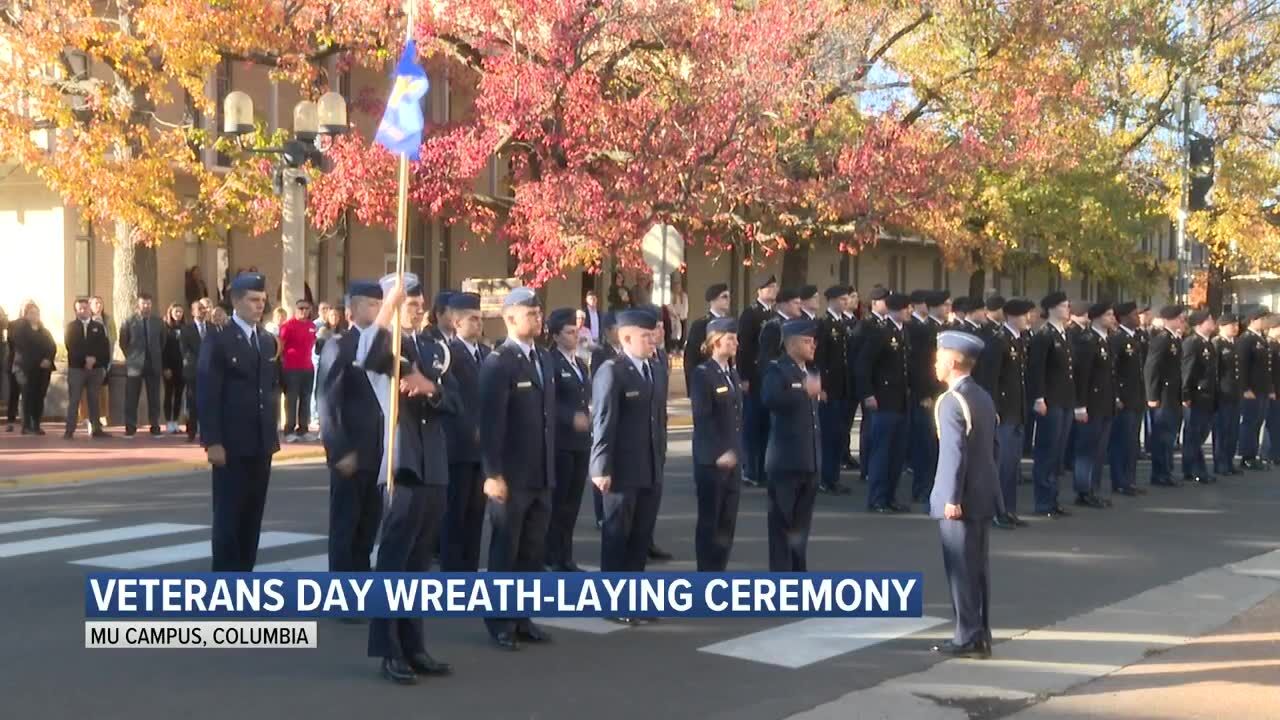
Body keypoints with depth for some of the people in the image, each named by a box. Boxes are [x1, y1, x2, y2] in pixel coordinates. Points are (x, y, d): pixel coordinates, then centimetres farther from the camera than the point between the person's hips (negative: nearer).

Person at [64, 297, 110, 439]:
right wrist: (85, 358, -17)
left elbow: (105, 348, 6)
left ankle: (96, 429, 7)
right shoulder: (71, 327, 6)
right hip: (76, 368, -2)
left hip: (96, 368, 2)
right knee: (73, 400, -3)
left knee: (94, 400, 5)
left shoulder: (98, 327, 11)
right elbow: (71, 346, -6)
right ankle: (69, 430, -3)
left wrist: (94, 359, -7)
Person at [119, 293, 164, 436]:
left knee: (154, 398, 2)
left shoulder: (157, 322, 7)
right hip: (135, 365, -2)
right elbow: (123, 343, 6)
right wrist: (131, 357, 5)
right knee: (131, 398, -1)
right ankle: (130, 428, 4)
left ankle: (155, 426, 7)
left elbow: (162, 343, 15)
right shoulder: (129, 322, 0)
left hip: (153, 365, 2)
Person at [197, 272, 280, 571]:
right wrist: (212, 441, -15)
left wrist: (273, 433, 11)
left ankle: (244, 574, 15)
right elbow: (207, 394, -11)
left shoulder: (268, 341, 13)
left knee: (253, 514, 8)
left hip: (261, 443, 6)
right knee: (229, 513, -1)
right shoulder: (218, 340, -7)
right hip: (232, 443, -6)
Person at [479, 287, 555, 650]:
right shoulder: (498, 362, -12)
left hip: (541, 475, 7)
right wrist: (493, 474, -19)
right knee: (504, 551, 5)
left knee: (533, 551, 12)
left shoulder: (543, 359, 12)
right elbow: (491, 423, -16)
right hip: (511, 475, -7)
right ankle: (500, 623, 15)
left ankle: (521, 618, 22)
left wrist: (551, 467, 13)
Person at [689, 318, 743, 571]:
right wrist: (719, 452, -20)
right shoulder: (703, 374, -11)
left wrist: (736, 451, 12)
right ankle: (706, 575, 9)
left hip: (733, 457, 7)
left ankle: (719, 570, 18)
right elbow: (702, 418, -17)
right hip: (711, 458, -7)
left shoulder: (732, 373, 13)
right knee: (709, 518, 1)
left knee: (728, 520, 10)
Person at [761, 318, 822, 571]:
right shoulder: (777, 370, -10)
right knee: (783, 522, 0)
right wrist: (804, 390, -35)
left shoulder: (810, 371, 14)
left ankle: (798, 573, 24)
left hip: (809, 460, 7)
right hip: (786, 461, -7)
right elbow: (770, 398, -31)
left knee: (801, 523, 14)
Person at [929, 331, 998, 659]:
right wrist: (984, 483, 19)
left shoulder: (951, 400, -15)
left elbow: (955, 452, -20)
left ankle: (968, 638, 3)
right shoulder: (983, 397, 11)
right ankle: (981, 635, 19)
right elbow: (990, 446, 15)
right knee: (978, 566, 13)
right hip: (983, 495, 9)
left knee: (961, 568, -2)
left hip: (960, 499, -9)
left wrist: (951, 499, -19)